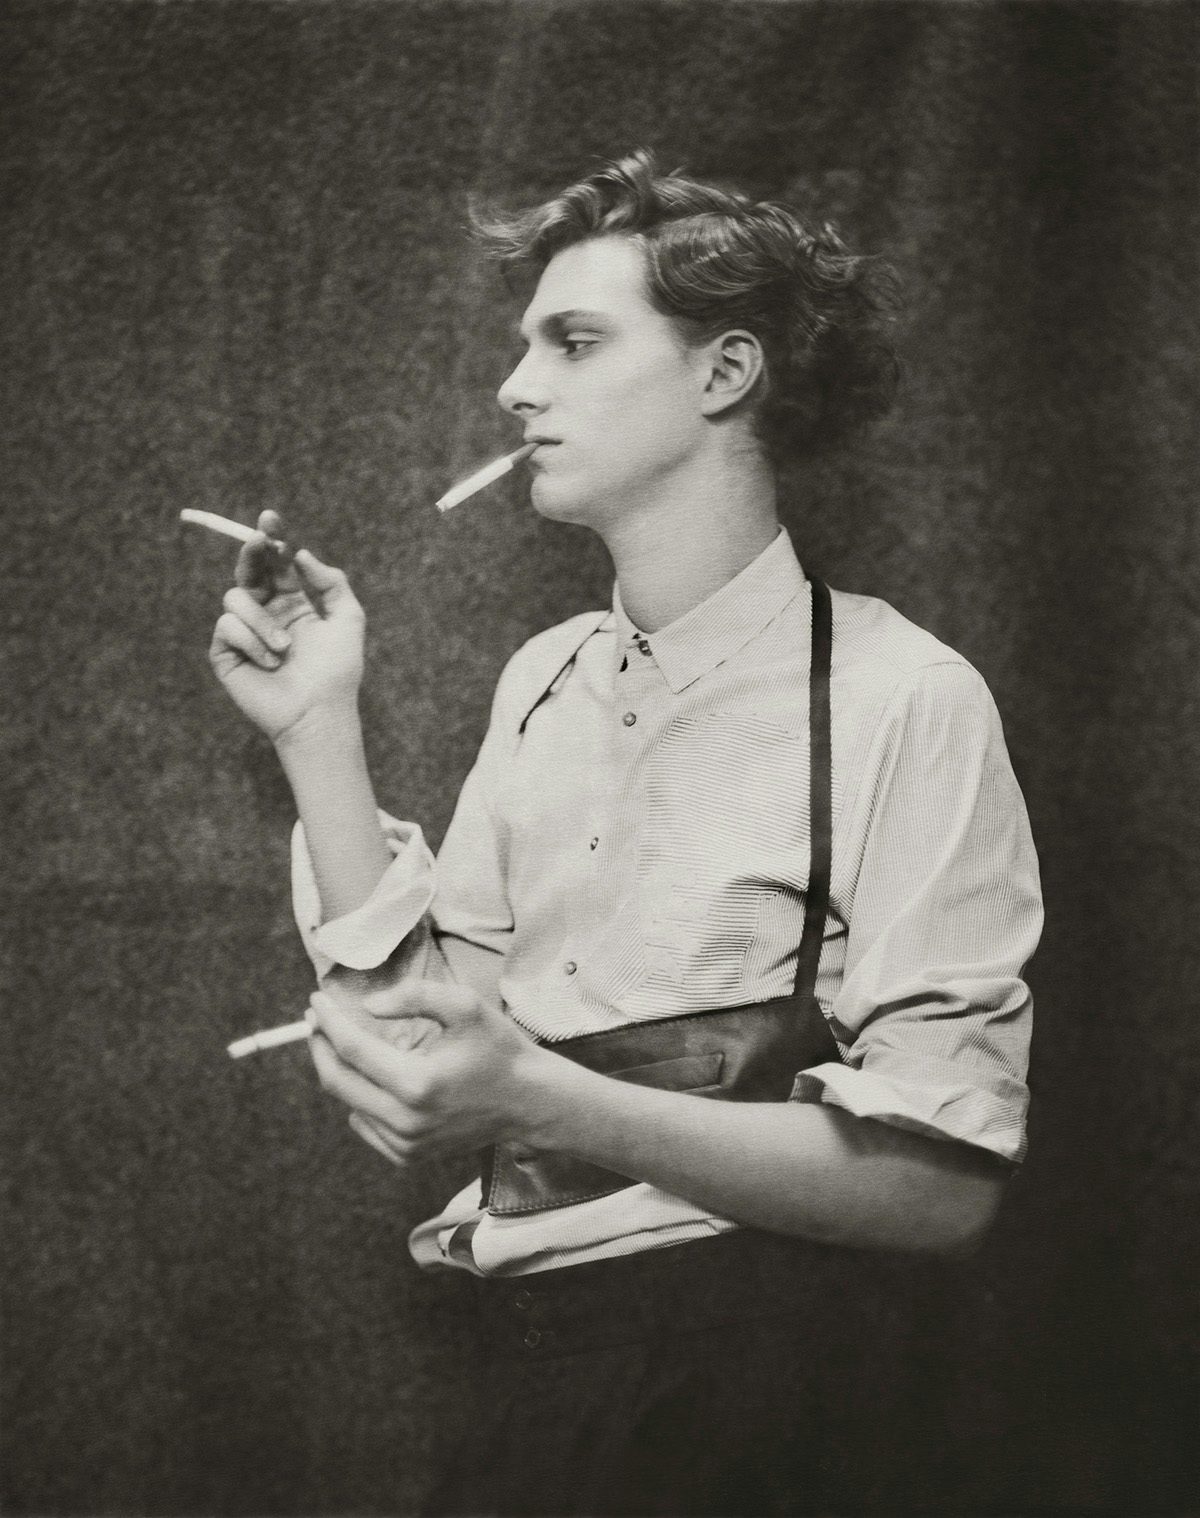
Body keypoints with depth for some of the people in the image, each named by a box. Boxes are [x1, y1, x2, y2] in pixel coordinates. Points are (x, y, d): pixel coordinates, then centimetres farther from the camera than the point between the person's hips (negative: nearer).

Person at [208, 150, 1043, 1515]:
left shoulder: (898, 699, -11)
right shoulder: (542, 683, 9)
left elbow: (943, 1184, -16)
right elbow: (421, 1023, 6)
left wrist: (542, 1103, -23)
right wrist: (317, 732, 0)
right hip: (505, 1348, 6)